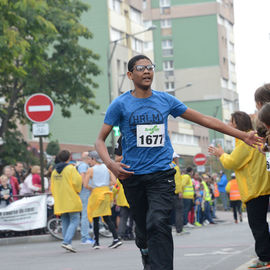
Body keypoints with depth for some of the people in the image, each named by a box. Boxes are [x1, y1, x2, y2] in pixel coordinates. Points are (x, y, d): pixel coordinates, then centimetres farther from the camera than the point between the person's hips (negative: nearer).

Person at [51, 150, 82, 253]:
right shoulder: (71, 168, -7)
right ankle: (66, 241, -20)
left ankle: (67, 243, 11)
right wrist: (77, 191, 3)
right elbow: (77, 182, -15)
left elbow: (52, 187, 15)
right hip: (72, 201, -6)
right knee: (74, 221, -5)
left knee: (65, 223, 12)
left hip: (60, 202, 6)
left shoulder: (54, 171, 12)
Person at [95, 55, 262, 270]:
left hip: (161, 173, 0)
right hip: (133, 176, 0)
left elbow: (203, 119, 13)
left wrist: (242, 135, 11)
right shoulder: (120, 104, 2)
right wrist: (110, 164, -17)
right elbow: (100, 140, 5)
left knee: (158, 224, -20)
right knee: (143, 230, 6)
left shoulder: (165, 100, 8)